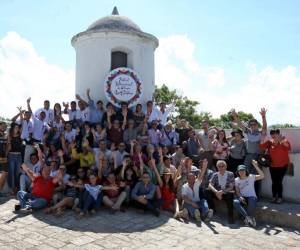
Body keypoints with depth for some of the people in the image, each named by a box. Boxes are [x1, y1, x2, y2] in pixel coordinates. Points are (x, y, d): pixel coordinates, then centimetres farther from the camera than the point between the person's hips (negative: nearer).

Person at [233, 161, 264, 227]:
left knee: (252, 200, -39)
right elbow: (237, 191, 8)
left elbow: (262, 176, -17)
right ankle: (248, 217, -26)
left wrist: (256, 166, -24)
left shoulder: (251, 177, -2)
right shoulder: (236, 180, 7)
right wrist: (240, 197, -13)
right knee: (235, 202, -31)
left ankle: (247, 219, -19)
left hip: (251, 197, -2)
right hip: (242, 197, 3)